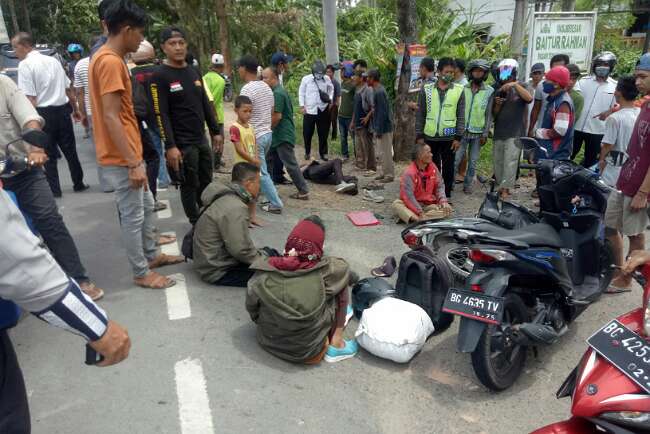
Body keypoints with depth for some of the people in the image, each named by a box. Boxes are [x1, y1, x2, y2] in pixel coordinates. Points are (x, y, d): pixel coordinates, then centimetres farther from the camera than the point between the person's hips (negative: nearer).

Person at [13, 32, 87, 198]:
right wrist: (75, 109, 26)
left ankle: (54, 189, 12)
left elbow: (31, 98, -16)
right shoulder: (53, 60, 9)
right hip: (63, 110, 5)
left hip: (44, 113, -5)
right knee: (70, 150, 15)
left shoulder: (25, 65, -9)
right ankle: (78, 184, 24)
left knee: (49, 154, 6)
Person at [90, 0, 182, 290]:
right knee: (133, 216, 1)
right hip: (121, 159, -10)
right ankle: (142, 273, 15)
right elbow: (111, 118, -24)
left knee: (146, 206, 20)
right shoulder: (111, 62, -18)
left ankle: (152, 255, 35)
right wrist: (134, 163, -24)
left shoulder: (107, 58, 13)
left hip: (127, 155, 10)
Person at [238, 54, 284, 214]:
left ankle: (276, 204, 4)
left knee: (261, 173, 0)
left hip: (255, 137, -9)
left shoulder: (247, 89, -17)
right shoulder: (266, 87, 9)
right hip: (268, 134, 9)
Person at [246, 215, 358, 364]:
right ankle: (336, 344, 9)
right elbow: (344, 269, 0)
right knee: (342, 279, 4)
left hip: (268, 343, 4)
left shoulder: (263, 273, -16)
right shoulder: (325, 271, -22)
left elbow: (252, 309, -3)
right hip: (308, 351, -3)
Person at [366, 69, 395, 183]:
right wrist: (375, 129, 18)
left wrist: (379, 130, -20)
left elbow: (382, 113, -22)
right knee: (381, 151, 16)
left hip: (383, 128, -10)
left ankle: (389, 175, 7)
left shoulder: (379, 92, -19)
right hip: (379, 127, 10)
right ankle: (383, 172, 25)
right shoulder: (377, 90, 11)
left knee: (385, 152, -2)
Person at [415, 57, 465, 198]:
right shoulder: (426, 89, 1)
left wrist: (458, 137, -6)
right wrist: (419, 136, -1)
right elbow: (420, 114, 3)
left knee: (448, 169, 8)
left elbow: (461, 116, 0)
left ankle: (446, 196, 19)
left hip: (449, 138, 0)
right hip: (430, 137, 1)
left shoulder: (459, 90, 0)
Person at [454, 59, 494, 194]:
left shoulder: (489, 91, 0)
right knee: (456, 159, -3)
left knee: (473, 161, 7)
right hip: (462, 131, 0)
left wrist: (485, 134, -3)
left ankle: (467, 184, 18)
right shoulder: (463, 88, 2)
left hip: (477, 132, 0)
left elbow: (489, 114, 1)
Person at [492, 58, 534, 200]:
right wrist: (497, 104, -7)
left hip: (515, 133, -5)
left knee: (510, 161, -12)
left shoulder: (522, 86, 2)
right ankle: (500, 186, 20)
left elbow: (529, 98, -21)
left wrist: (515, 85, -26)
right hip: (499, 132, 5)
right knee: (497, 161, 9)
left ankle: (505, 189, -12)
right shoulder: (498, 90, 13)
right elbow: (494, 114, 14)